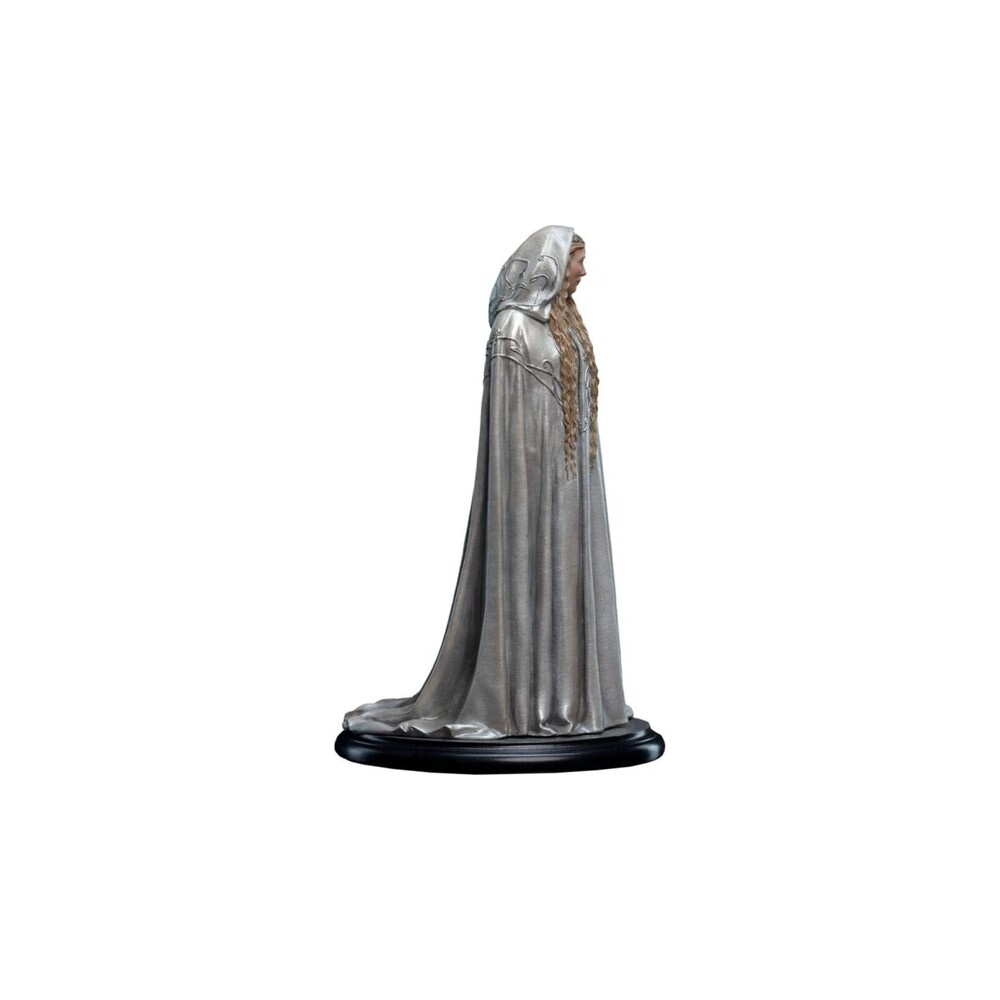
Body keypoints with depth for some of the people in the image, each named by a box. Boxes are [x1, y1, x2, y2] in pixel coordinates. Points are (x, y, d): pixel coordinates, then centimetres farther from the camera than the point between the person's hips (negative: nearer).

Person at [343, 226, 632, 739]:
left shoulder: (563, 322, 17)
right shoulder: (514, 323, -10)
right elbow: (505, 409, -14)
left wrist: (580, 474, 18)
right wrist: (519, 481, -18)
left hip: (567, 469, 9)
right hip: (535, 466, -9)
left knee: (562, 574, 9)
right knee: (525, 574, -5)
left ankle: (561, 692, 16)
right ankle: (518, 699, 3)